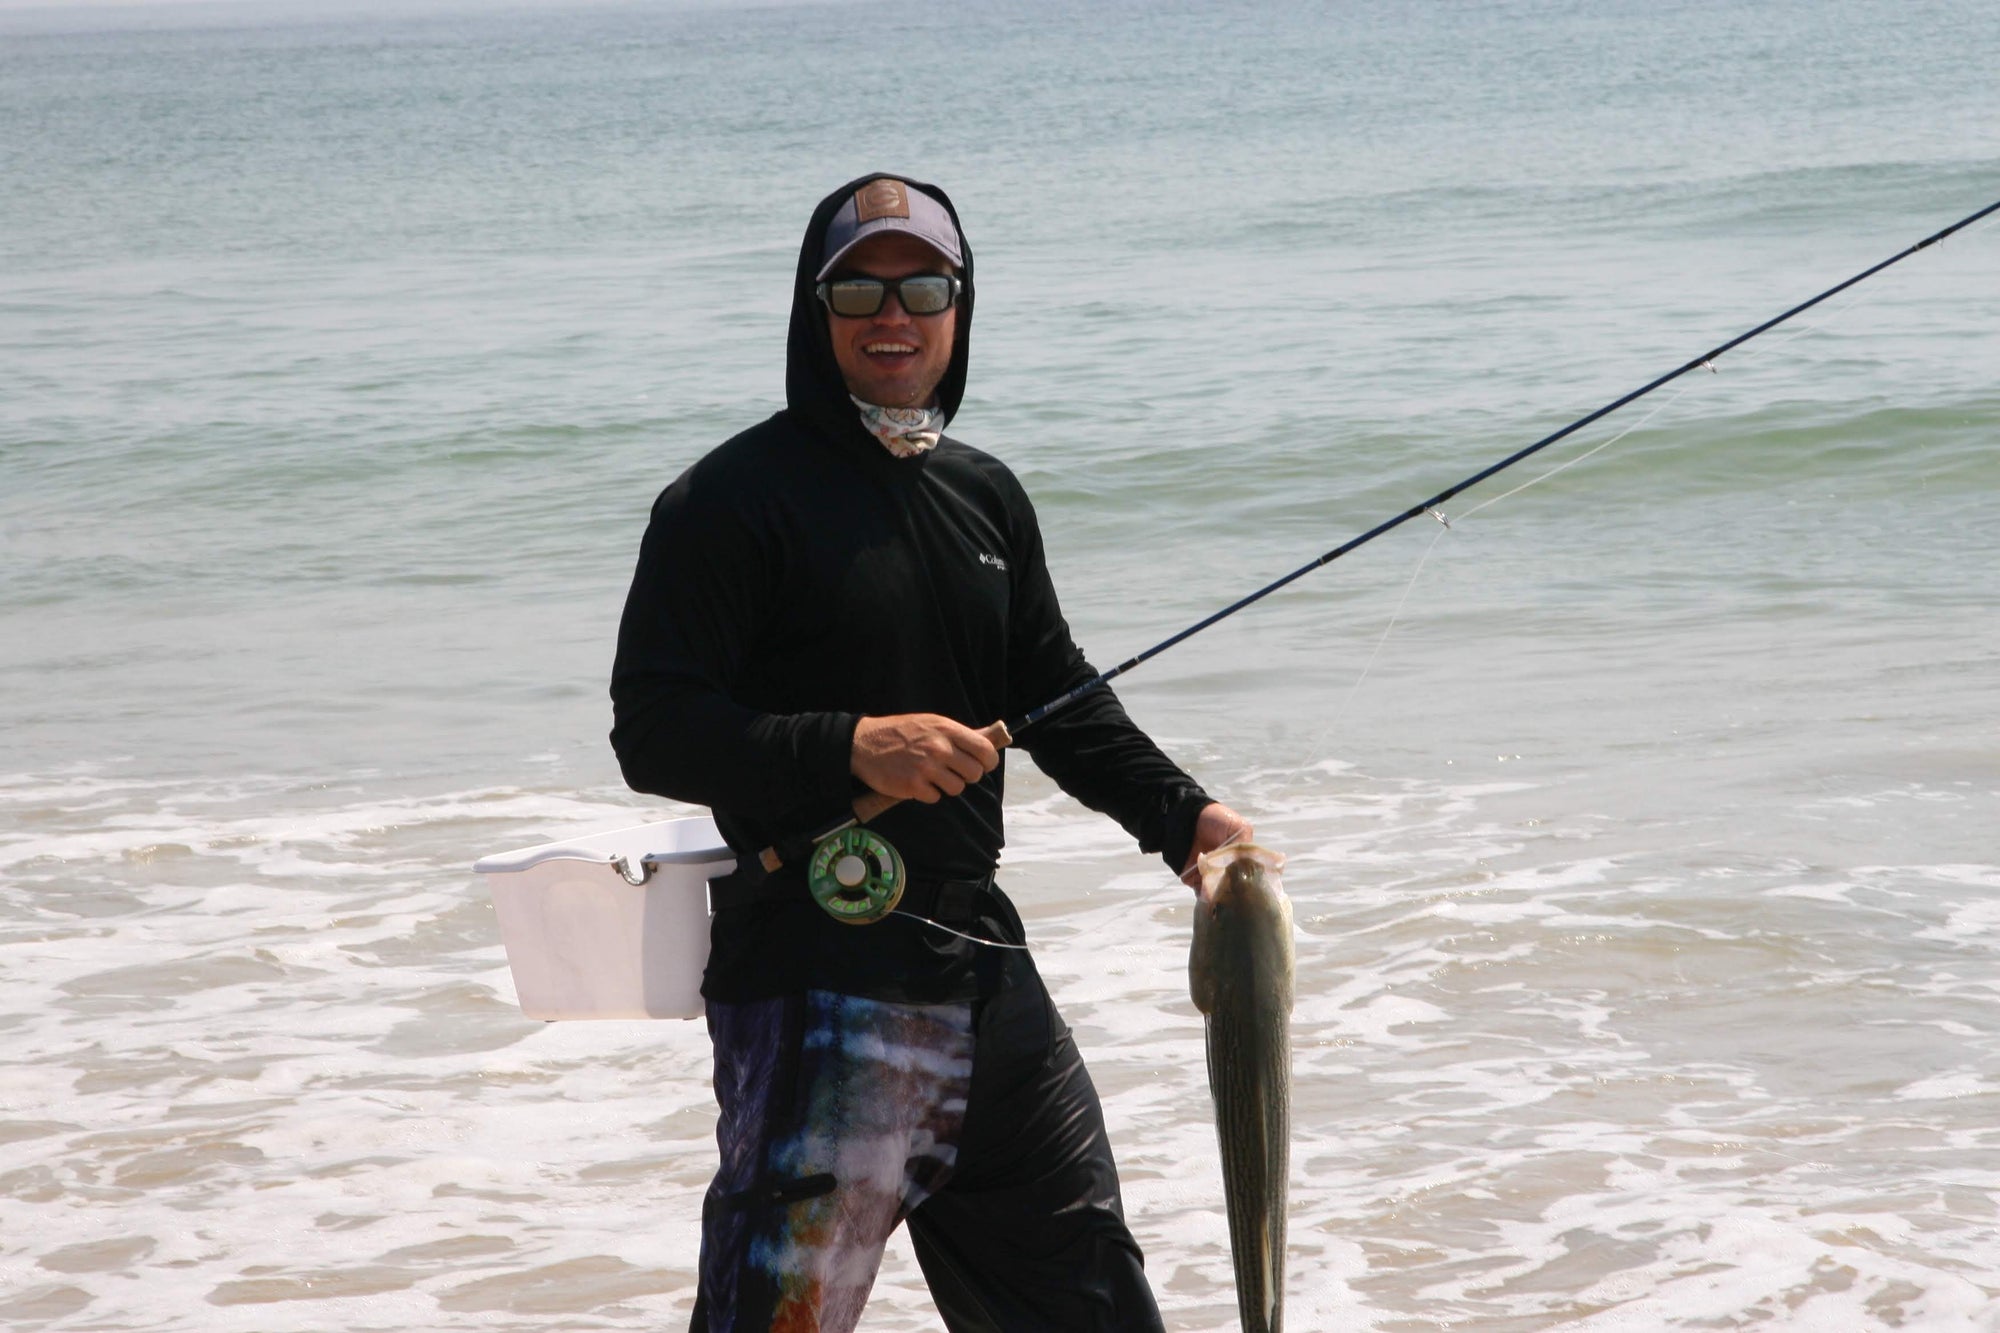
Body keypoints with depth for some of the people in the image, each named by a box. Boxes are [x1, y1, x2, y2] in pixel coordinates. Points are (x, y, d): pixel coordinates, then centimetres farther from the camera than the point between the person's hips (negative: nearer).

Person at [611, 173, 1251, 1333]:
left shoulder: (986, 497, 15)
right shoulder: (734, 501, -7)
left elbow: (1061, 702, 20)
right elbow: (653, 731, -13)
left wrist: (1185, 816, 5)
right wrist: (852, 749, -24)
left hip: (982, 967, 7)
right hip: (813, 988, -7)